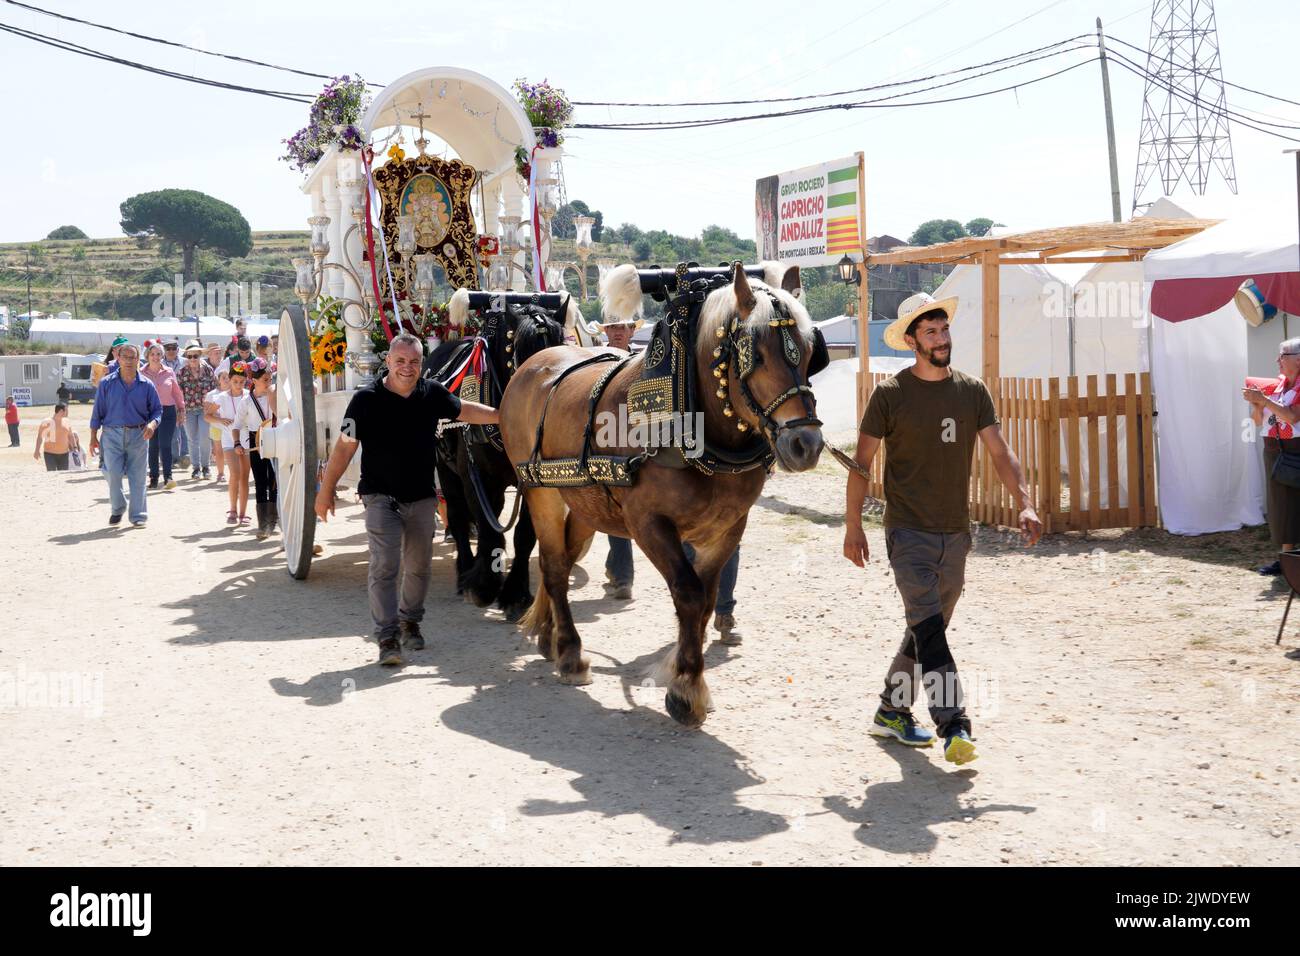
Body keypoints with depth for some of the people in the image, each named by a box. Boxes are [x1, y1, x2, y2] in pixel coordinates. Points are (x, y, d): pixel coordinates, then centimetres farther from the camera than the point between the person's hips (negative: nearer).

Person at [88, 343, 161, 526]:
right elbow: (98, 411, 7)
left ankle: (138, 515, 8)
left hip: (138, 435, 1)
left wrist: (152, 424, -11)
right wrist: (93, 437, 5)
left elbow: (157, 409, 9)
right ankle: (117, 509, 16)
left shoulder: (146, 385, 5)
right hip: (112, 434, 0)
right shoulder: (106, 383, 4)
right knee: (113, 475, -6)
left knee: (137, 477, 1)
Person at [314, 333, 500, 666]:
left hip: (422, 498, 4)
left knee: (419, 566, 14)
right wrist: (326, 490, -5)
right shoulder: (367, 399, -13)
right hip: (381, 498, -4)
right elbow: (345, 446, -8)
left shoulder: (432, 394, -3)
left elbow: (465, 411, 15)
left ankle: (410, 620, 35)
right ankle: (388, 637, -6)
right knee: (385, 566, -11)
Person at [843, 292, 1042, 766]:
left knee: (929, 628, 13)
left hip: (955, 532, 5)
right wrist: (853, 527, -3)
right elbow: (861, 461, 0)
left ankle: (891, 712, 29)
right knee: (929, 626, -16)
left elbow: (1000, 452, 3)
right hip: (908, 532, -5)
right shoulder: (890, 394, -5)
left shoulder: (973, 391, 6)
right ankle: (953, 727, -19)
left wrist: (1024, 504, -12)